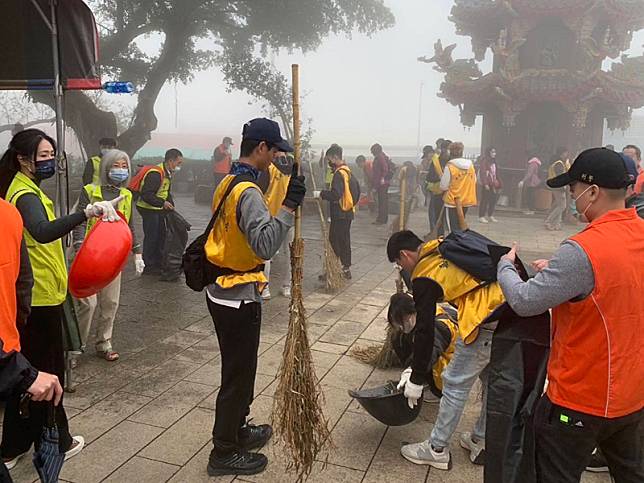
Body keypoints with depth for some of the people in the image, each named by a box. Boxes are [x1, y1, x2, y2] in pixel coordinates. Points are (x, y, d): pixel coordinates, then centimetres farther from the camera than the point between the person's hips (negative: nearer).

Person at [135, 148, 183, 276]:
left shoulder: (168, 173, 8)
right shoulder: (155, 174, -25)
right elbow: (146, 194, -30)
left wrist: (171, 206, 10)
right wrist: (162, 203, -32)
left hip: (158, 209, 10)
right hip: (148, 208, -10)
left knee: (161, 236, 15)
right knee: (151, 237, -4)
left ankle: (158, 264, 26)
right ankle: (148, 267, 6)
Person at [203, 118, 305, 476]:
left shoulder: (228, 183, 9)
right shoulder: (249, 192, -22)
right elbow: (265, 245, -35)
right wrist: (289, 206, -35)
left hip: (221, 292, 10)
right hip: (239, 298, -10)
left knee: (239, 369, 23)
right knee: (238, 374, 5)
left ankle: (237, 430, 40)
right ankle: (225, 453, 21)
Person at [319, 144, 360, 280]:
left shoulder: (339, 173, -17)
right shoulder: (348, 171, 14)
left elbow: (335, 194, -27)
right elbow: (357, 189, 21)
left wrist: (322, 193, -14)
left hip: (339, 214, -10)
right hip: (348, 212, 10)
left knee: (335, 241, -5)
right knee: (345, 241, 16)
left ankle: (340, 268, -3)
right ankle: (346, 268, 24)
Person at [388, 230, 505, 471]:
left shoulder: (425, 276, -6)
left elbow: (425, 331, -6)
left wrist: (416, 380, 2)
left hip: (488, 322, -9)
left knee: (455, 384, 7)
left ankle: (437, 450, 21)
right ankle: (481, 442, 38)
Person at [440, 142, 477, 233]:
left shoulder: (449, 166, -16)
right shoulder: (470, 165, 2)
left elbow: (443, 186, -12)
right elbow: (474, 182, 11)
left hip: (452, 202, -6)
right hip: (466, 201, 6)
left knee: (453, 229, 2)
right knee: (460, 226, 21)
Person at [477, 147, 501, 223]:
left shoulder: (493, 161, 16)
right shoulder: (484, 160, -8)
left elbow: (495, 173, 18)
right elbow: (482, 173, -15)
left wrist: (498, 184, 15)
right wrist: (485, 184, -20)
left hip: (493, 184, 8)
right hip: (487, 184, -8)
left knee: (493, 200, 8)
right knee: (485, 200, -5)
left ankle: (490, 216, 18)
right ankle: (481, 216, 1)